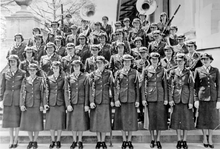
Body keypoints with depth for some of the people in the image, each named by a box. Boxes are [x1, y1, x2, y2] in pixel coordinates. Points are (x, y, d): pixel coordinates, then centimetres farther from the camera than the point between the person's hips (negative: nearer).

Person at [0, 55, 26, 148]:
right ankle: (11, 140, 19)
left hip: (18, 99, -2)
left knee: (17, 119, 1)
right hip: (8, 99, 2)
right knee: (9, 119, 6)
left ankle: (16, 140, 14)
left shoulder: (22, 74, 1)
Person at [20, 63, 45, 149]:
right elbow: (22, 93, 3)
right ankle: (31, 141, 20)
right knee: (27, 123, 6)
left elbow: (43, 93, 0)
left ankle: (35, 142, 14)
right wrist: (22, 105, -6)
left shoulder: (40, 80, 2)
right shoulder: (25, 80, 6)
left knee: (37, 123, 1)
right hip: (27, 104, 2)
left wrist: (42, 105, -7)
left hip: (37, 104, -2)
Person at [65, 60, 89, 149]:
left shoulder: (84, 77, 1)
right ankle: (74, 141, 20)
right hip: (72, 103, 1)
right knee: (73, 122, 6)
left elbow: (87, 92, 0)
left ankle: (80, 141, 17)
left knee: (81, 122, 3)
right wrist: (68, 104, -7)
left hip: (81, 103, -1)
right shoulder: (69, 78, 4)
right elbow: (66, 92, 1)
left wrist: (86, 105, -5)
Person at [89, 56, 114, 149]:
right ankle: (98, 141, 16)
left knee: (105, 120, 1)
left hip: (105, 100, 0)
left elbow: (111, 87, 5)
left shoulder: (109, 74, 5)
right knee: (96, 120, 4)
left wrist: (112, 100, 0)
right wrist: (91, 101, -8)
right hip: (96, 100, 0)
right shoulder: (93, 74, 4)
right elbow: (91, 88, -1)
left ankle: (103, 141, 12)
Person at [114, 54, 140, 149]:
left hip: (132, 99, 0)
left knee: (131, 119, 2)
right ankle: (124, 140, 15)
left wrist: (137, 100, 1)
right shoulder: (119, 73, 5)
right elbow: (116, 87, 3)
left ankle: (129, 140, 14)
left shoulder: (134, 73, 6)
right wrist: (116, 99, -5)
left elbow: (137, 87, 6)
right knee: (122, 119, 3)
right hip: (122, 98, 0)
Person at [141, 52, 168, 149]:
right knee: (151, 118, 2)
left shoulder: (162, 70, 6)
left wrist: (166, 98, 1)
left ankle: (158, 140, 10)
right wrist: (143, 99, -2)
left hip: (160, 97, 1)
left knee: (160, 117, 0)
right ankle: (152, 139, 15)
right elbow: (143, 85, 4)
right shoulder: (146, 70, 4)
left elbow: (165, 85, 7)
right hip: (150, 97, -1)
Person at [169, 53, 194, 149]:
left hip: (186, 99, -1)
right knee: (177, 119, 5)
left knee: (186, 118, 3)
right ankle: (179, 140, 17)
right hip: (176, 99, 1)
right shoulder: (173, 72, 4)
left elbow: (191, 88, -2)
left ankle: (184, 141, 15)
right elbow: (170, 86, 4)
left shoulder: (188, 73, -1)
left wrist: (191, 102, -7)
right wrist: (170, 99, -4)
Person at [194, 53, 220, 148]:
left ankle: (210, 139, 19)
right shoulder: (198, 70, 3)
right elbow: (195, 86, 2)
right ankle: (205, 138, 20)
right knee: (203, 118, 5)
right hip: (202, 97, -1)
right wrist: (196, 99, -4)